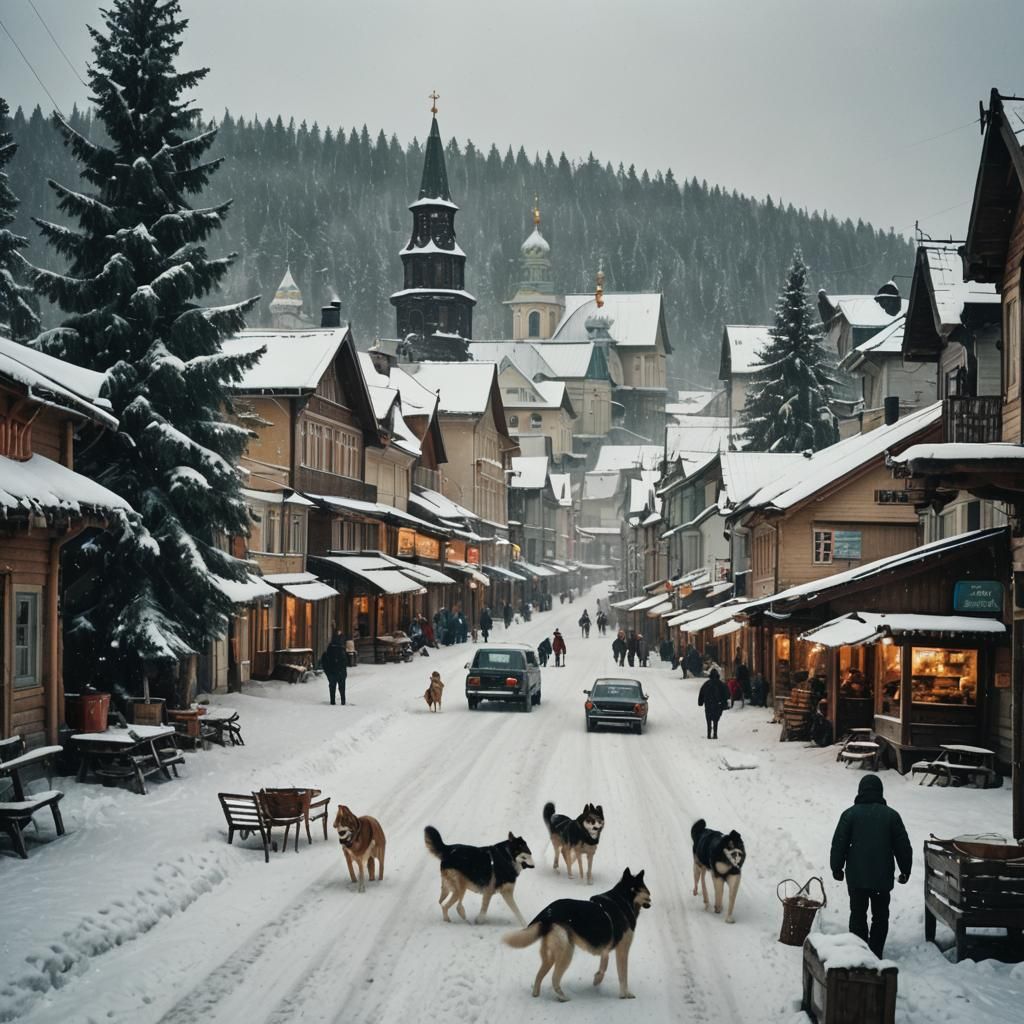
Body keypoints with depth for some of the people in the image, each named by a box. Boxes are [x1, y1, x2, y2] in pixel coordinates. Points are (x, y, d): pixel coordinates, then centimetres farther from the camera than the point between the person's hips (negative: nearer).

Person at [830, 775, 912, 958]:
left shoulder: (850, 814, -3)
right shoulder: (891, 815, 1)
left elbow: (839, 844, -2)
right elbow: (903, 846, 4)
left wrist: (837, 868, 11)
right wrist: (905, 870, 15)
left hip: (856, 876, -1)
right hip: (883, 876, 1)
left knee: (858, 915, 8)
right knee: (880, 916, 10)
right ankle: (876, 955, 8)